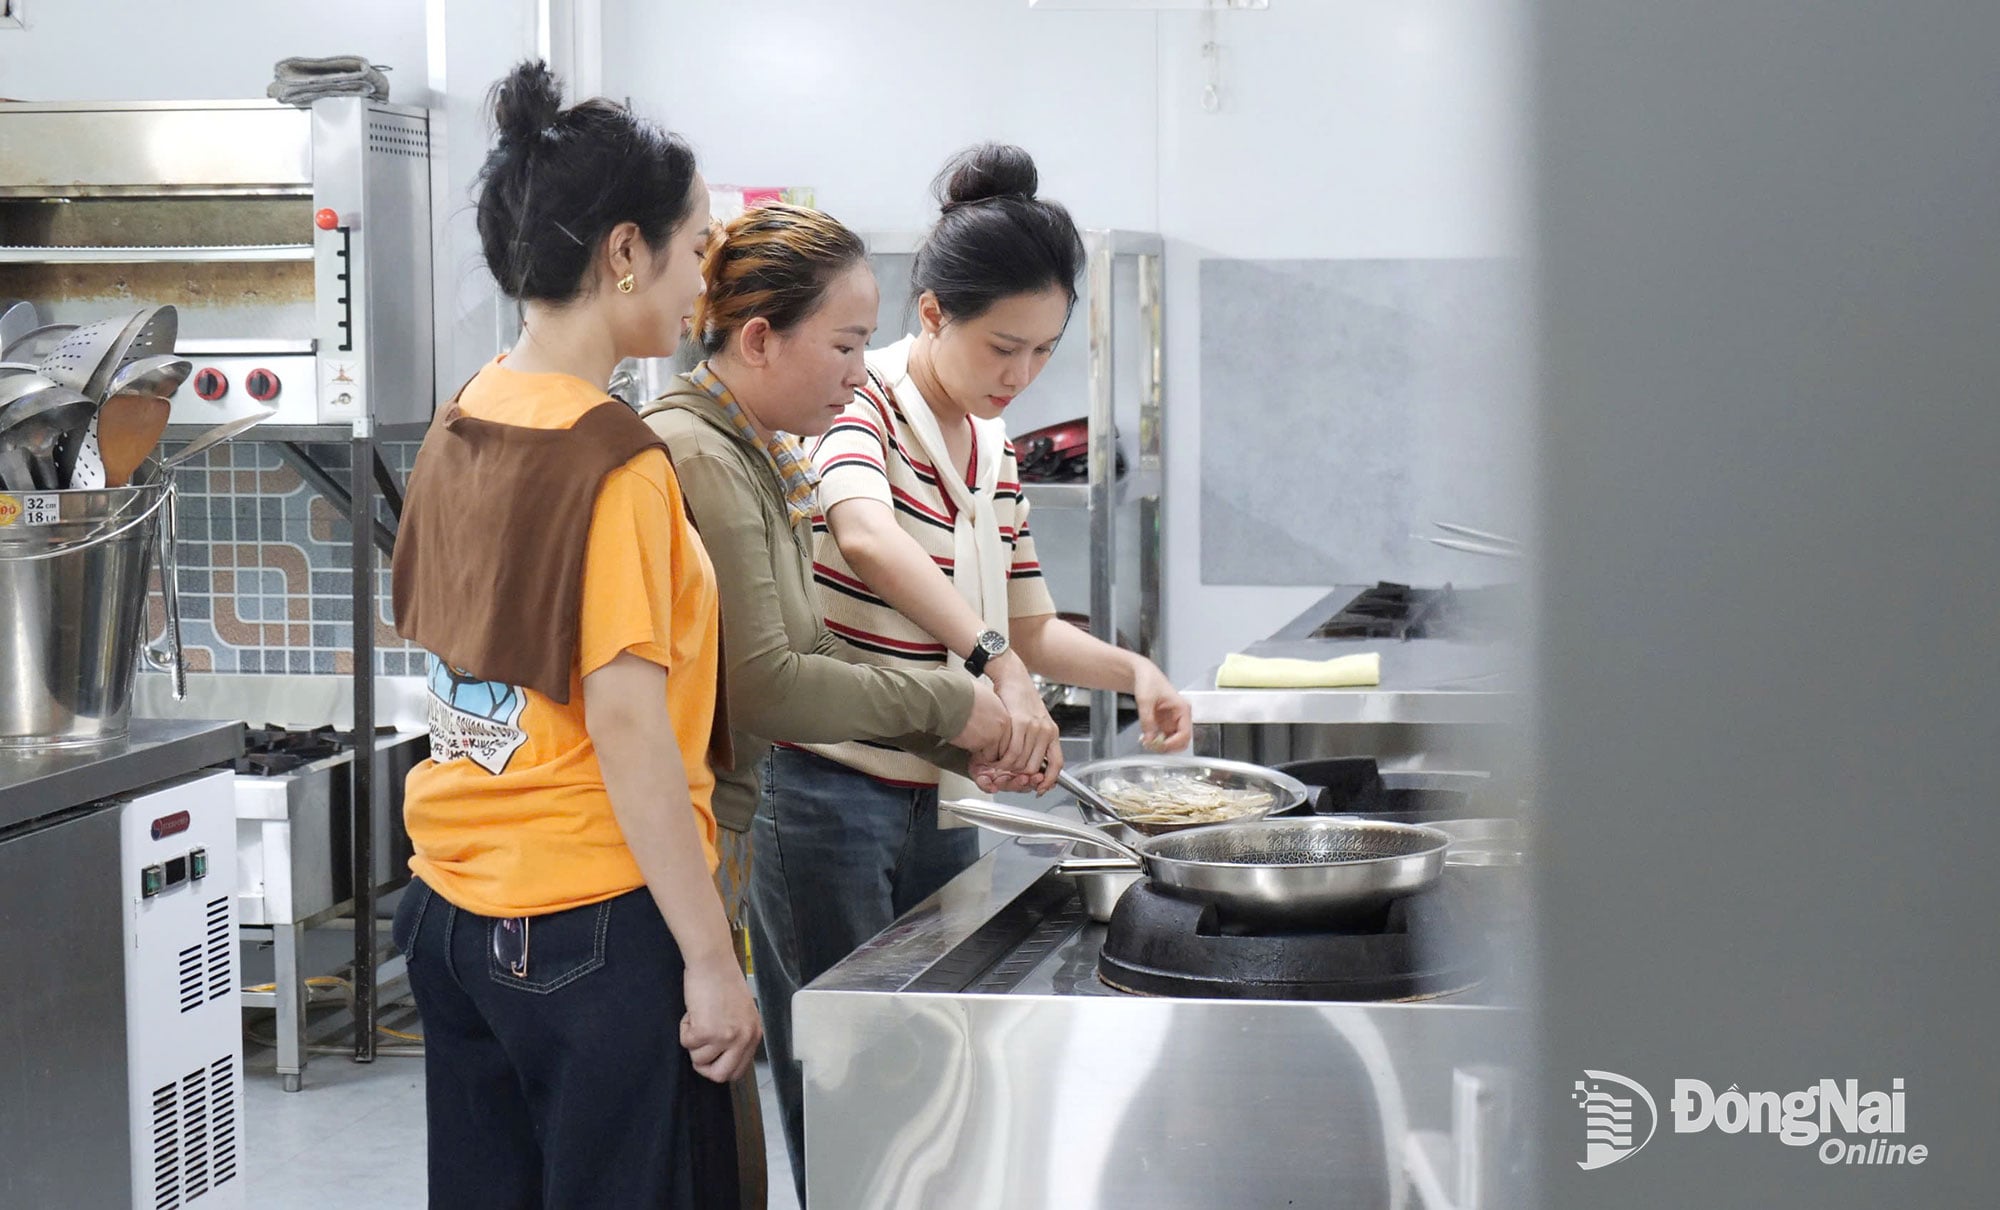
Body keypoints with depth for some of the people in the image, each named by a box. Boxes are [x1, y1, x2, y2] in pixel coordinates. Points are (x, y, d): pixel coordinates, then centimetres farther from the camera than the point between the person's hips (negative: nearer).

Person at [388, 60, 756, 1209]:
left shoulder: (459, 428, 7)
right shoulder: (613, 458, -17)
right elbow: (629, 728, -19)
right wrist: (711, 962, -15)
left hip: (453, 905, 8)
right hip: (591, 929, -8)